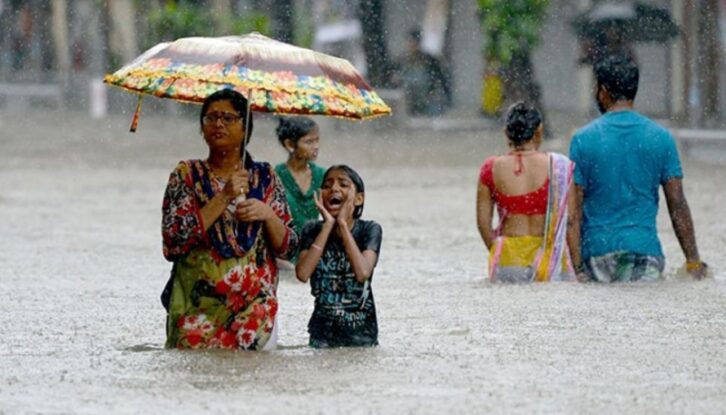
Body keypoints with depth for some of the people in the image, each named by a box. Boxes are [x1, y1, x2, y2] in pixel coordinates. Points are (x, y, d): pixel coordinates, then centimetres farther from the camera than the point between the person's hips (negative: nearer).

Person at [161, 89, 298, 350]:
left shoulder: (265, 177, 9)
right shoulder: (187, 174, 5)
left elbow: (288, 248, 9)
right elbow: (173, 241, -8)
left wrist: (268, 215, -9)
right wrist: (223, 198, -12)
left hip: (255, 302, 0)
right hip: (199, 303, 0)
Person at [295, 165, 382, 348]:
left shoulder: (370, 230, -6)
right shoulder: (313, 230, -1)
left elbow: (363, 272, -22)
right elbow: (302, 273, -17)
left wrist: (343, 225, -18)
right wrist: (328, 225, -15)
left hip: (361, 332, -1)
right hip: (322, 331, 1)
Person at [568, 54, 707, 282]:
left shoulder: (583, 139, -1)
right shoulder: (661, 138, 4)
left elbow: (574, 212, -3)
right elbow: (678, 206, 4)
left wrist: (576, 266, -2)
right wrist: (693, 261, 9)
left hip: (597, 248, -1)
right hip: (645, 250, 1)